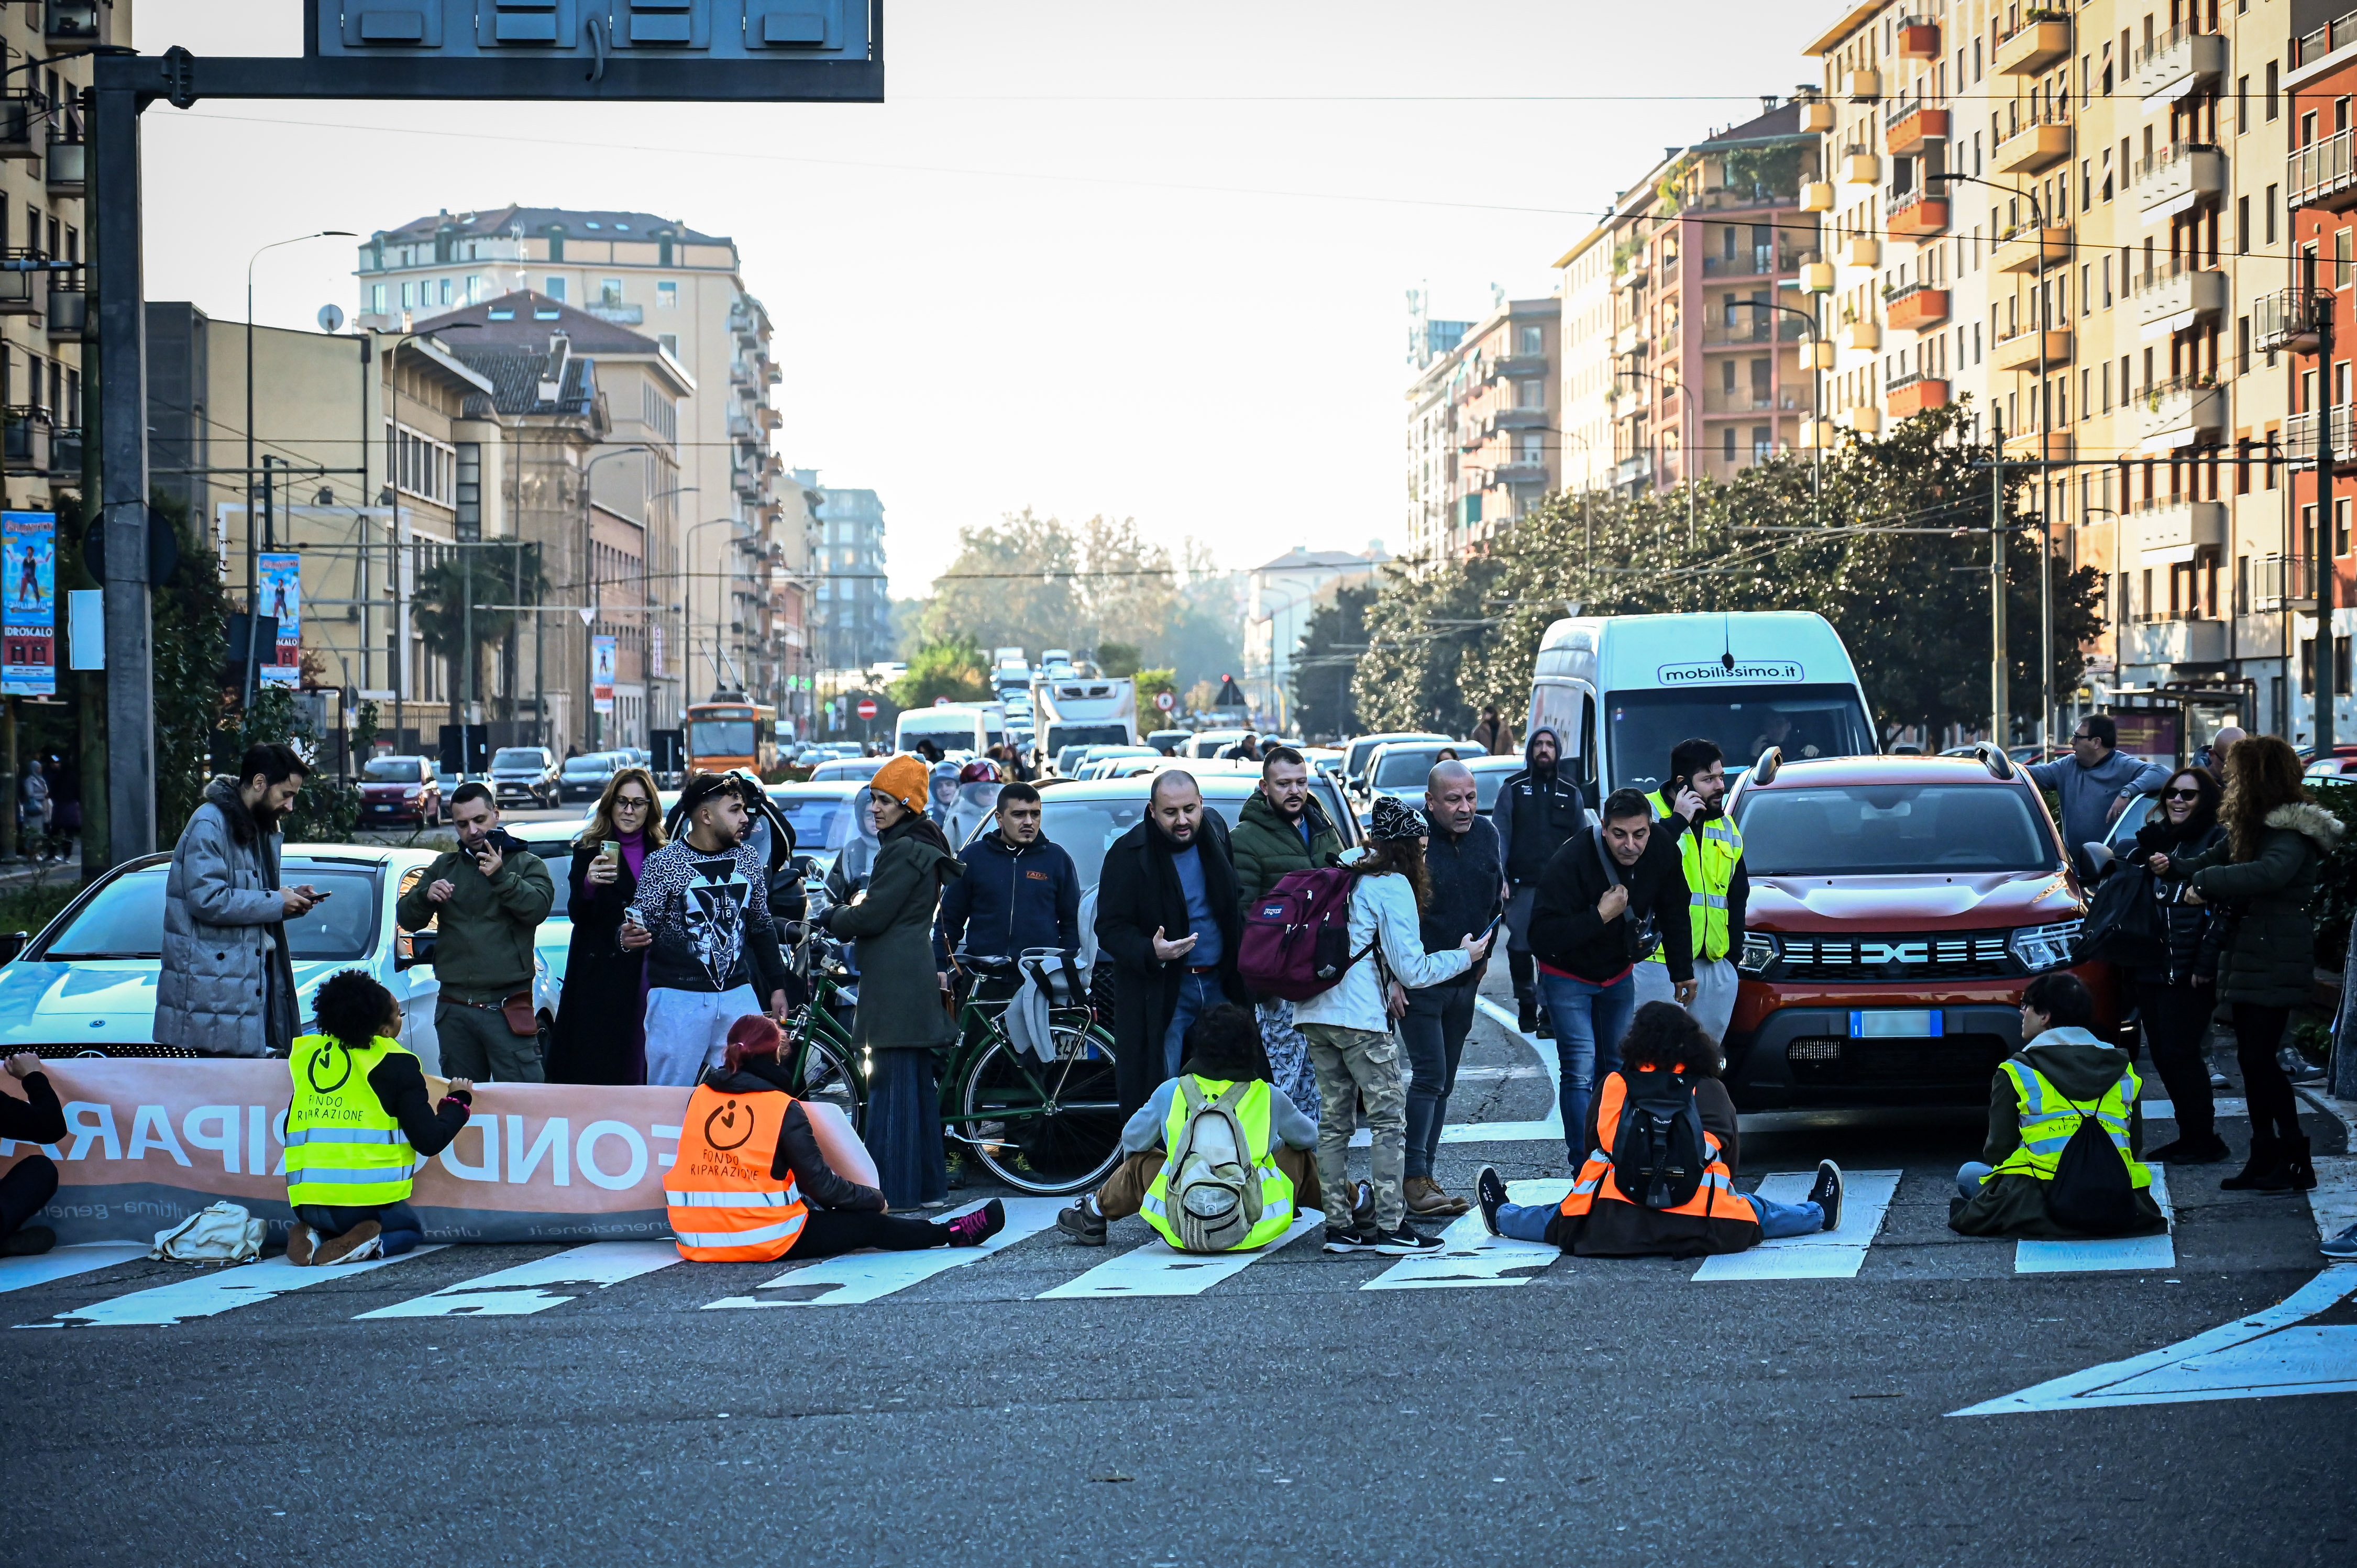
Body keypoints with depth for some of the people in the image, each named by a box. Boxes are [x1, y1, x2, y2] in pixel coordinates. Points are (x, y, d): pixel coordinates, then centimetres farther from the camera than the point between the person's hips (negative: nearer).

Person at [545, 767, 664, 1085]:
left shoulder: (661, 855, 11)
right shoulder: (590, 852, 1)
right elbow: (577, 915, -9)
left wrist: (649, 937, -7)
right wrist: (588, 884, -29)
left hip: (650, 973, 3)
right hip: (601, 974, -3)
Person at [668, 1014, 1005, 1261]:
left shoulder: (699, 1097, 5)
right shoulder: (783, 1108, -10)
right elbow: (821, 1185, -7)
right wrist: (876, 1198, 9)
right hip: (766, 1239, -6)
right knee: (869, 1224, 14)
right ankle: (954, 1233, 29)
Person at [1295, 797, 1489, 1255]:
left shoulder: (1344, 871, 16)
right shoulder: (1392, 886, -6)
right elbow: (1412, 969, -7)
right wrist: (1464, 957, 6)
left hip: (1314, 1011, 8)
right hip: (1360, 1016, -8)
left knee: (1334, 1119, 10)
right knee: (1390, 1118, -2)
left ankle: (1339, 1225, 11)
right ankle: (1390, 1226, -6)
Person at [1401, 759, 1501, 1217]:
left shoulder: (1484, 834, 4)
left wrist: (1483, 952, 19)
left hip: (1465, 979, 7)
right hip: (1418, 980, -7)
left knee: (1444, 1081, 10)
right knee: (1430, 1075, -13)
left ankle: (1425, 1175, 15)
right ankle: (1415, 1179, -11)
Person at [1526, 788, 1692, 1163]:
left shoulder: (1662, 851, -15)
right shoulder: (1571, 861, -32)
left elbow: (1674, 913, 4)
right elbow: (1543, 935, -34)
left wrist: (1683, 972, 10)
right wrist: (1600, 916, -38)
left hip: (1619, 973, 5)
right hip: (1568, 975, -5)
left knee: (1618, 1068, 13)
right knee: (1581, 1072, -13)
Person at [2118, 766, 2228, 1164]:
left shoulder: (2216, 841, -6)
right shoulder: (2156, 839, 17)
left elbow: (2221, 908, -13)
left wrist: (2205, 966, -18)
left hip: (2186, 973, -7)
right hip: (2149, 968, 7)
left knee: (2180, 1054, -7)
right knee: (2163, 1056, 8)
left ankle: (2204, 1139, 2)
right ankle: (2190, 1135, 17)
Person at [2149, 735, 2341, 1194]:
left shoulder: (2292, 830, -16)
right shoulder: (2252, 825, 15)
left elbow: (2269, 873, -34)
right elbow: (2212, 862, 24)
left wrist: (2205, 882, -25)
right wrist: (2173, 867, 4)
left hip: (2276, 961, -9)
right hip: (2247, 955, 9)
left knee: (2259, 1057, -11)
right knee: (2252, 1058, 10)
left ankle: (2296, 1161, -6)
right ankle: (2265, 1160, 14)